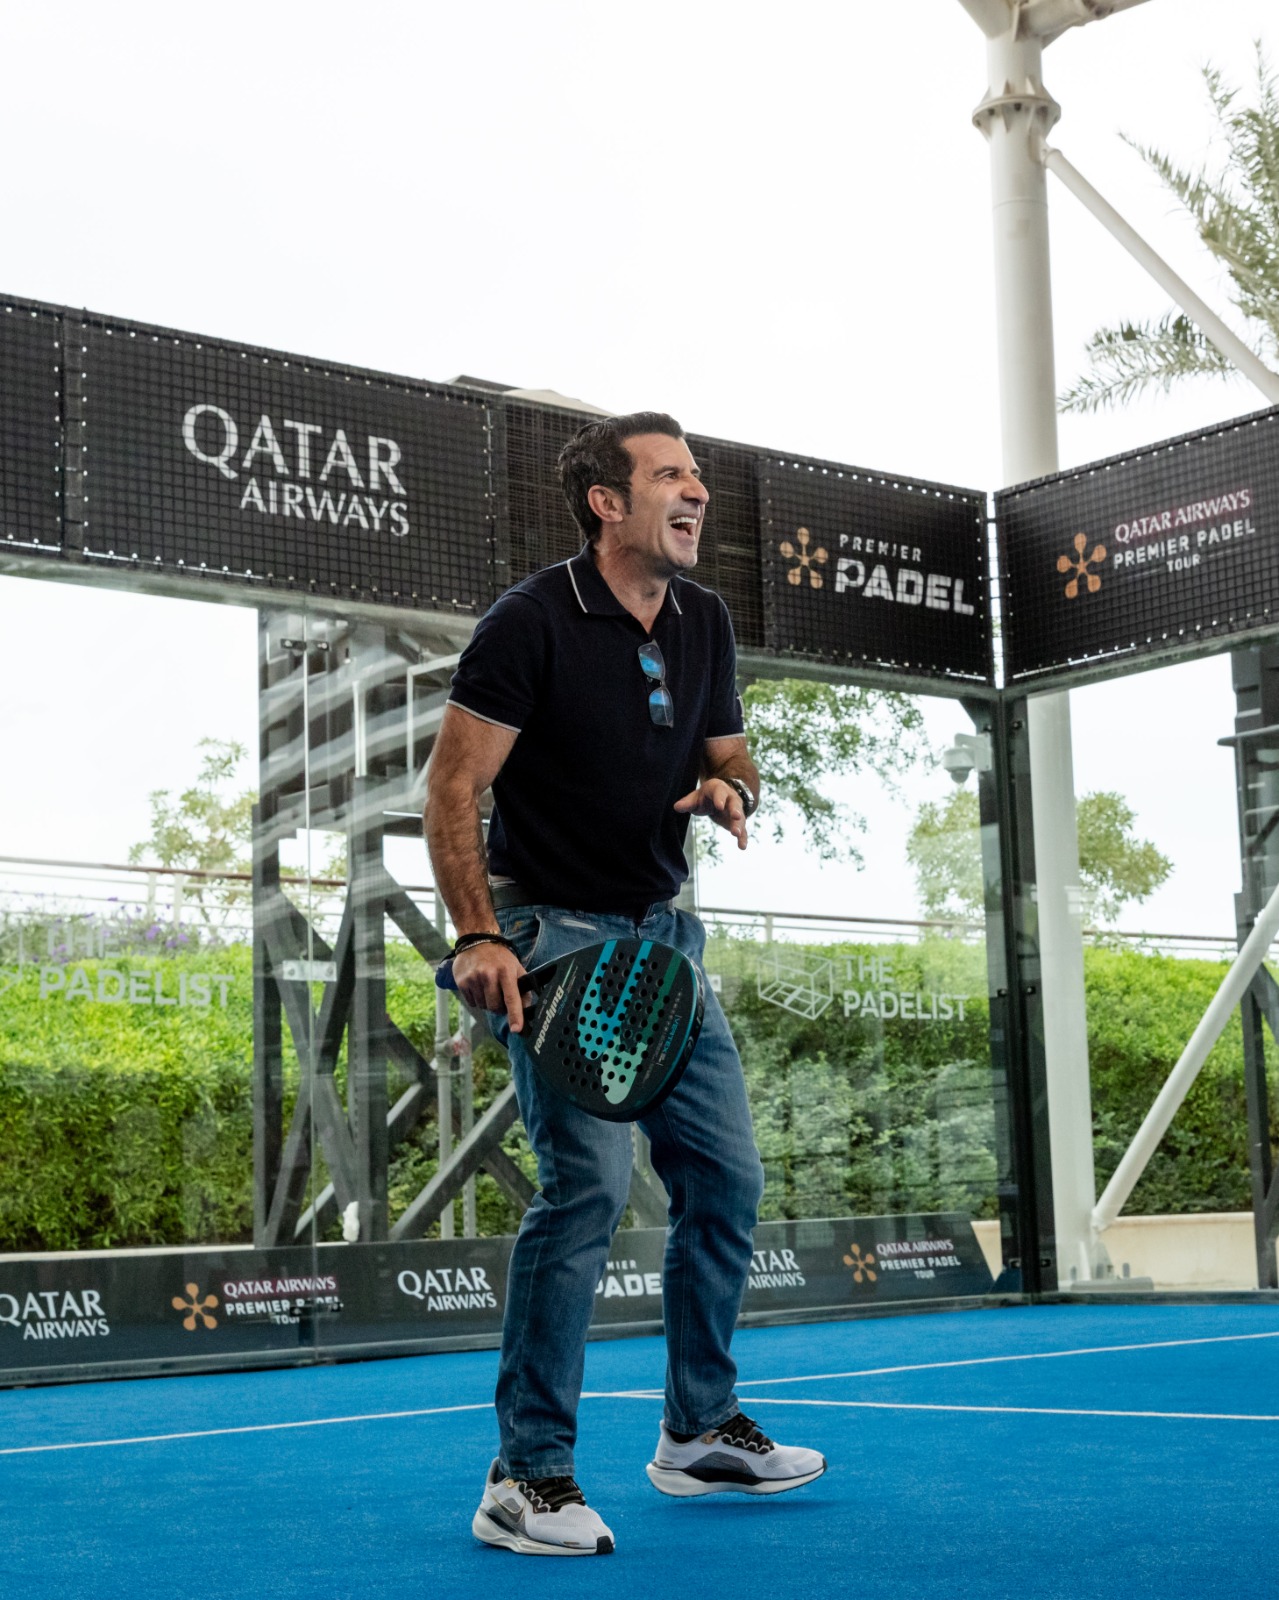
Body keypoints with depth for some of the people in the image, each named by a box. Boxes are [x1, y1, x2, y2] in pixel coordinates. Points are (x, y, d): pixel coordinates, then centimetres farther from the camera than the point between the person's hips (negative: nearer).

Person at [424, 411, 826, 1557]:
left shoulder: (706, 623, 8)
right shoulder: (532, 622, -13)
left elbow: (731, 752, 19)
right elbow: (453, 786, -13)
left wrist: (730, 788, -6)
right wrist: (479, 939, -23)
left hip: (665, 934, 8)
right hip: (555, 935, -8)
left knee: (726, 1175, 9)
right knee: (589, 1180, -18)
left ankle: (701, 1431, 26)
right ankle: (526, 1478, -7)